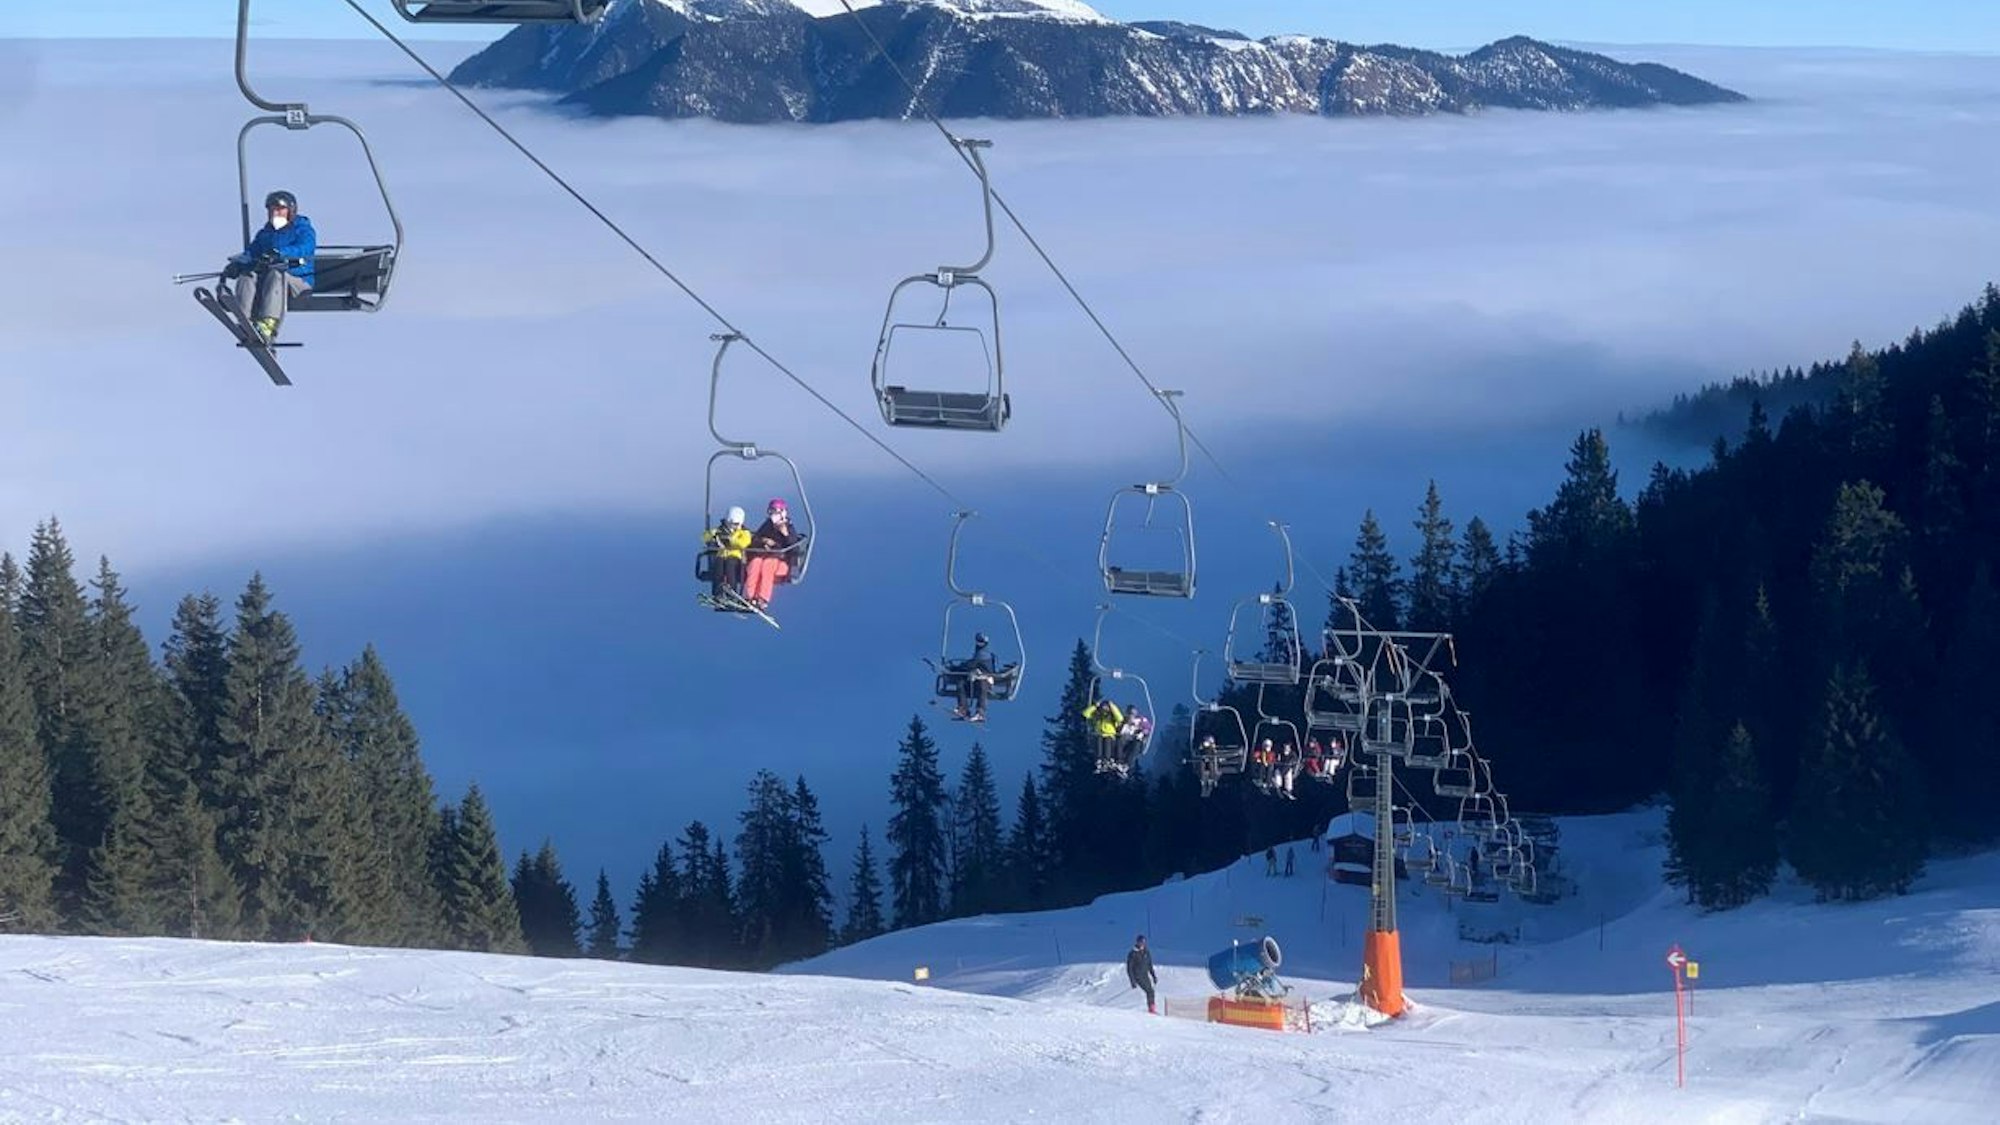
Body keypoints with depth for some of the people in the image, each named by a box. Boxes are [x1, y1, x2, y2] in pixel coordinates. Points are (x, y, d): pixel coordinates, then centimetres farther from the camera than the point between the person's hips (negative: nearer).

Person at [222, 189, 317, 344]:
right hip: (265, 277, 5)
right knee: (248, 276, -26)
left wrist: (280, 254, -32)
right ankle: (245, 321, -45)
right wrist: (237, 264, -12)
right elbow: (251, 253, 12)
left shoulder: (303, 230, 9)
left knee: (277, 275, -38)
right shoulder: (265, 234, 26)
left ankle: (269, 325, -55)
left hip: (298, 280, -5)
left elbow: (304, 248, -13)